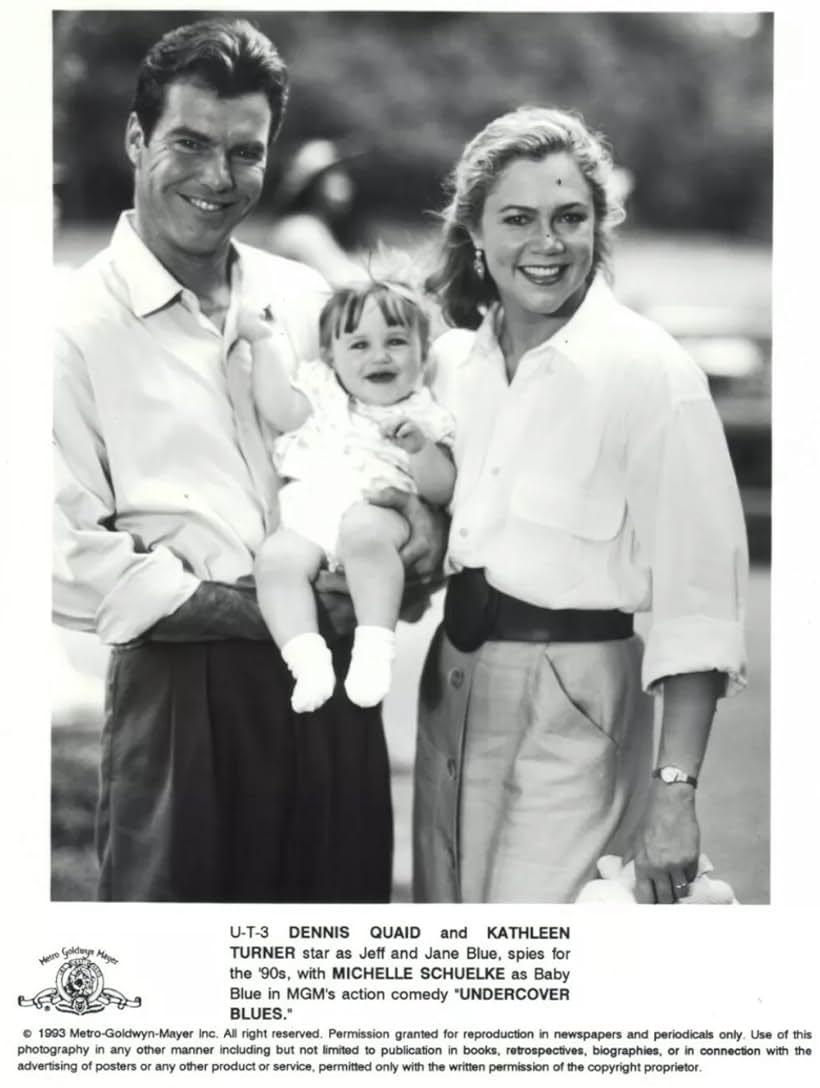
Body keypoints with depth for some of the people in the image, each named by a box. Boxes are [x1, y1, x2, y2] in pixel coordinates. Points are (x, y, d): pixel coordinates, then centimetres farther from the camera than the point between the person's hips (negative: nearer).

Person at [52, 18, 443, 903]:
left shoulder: (309, 300, 9)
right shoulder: (78, 328, -6)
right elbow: (67, 558, -12)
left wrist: (417, 499, -2)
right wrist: (259, 612, -15)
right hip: (184, 689, -4)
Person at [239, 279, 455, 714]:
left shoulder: (423, 416, 16)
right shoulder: (321, 392, 23)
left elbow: (442, 491, 6)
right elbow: (279, 409, 3)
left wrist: (421, 446, -12)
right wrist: (266, 340, 9)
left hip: (377, 511, -3)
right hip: (305, 519, 3)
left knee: (363, 530, -37)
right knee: (276, 556, -28)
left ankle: (375, 650, -39)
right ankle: (307, 659, -36)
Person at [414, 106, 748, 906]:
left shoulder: (651, 372, -12)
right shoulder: (449, 359, 6)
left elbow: (698, 603, -16)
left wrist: (675, 789, -22)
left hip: (572, 698, -6)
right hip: (453, 684, 6)